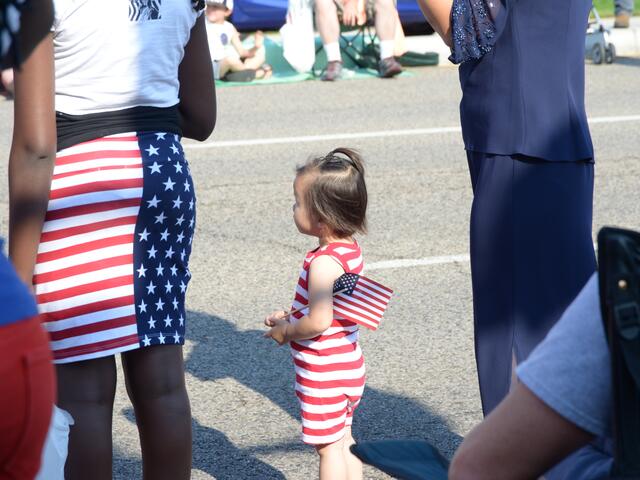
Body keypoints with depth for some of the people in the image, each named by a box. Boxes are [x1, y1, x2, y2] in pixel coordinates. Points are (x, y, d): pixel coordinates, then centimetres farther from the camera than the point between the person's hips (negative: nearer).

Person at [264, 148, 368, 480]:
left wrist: (285, 331, -12)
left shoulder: (324, 262, -25)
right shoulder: (350, 250, 4)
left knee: (328, 447, 1)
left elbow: (319, 320, -29)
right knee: (343, 440, 20)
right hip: (347, 366, 10)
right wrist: (291, 317, 9)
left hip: (324, 375, -10)